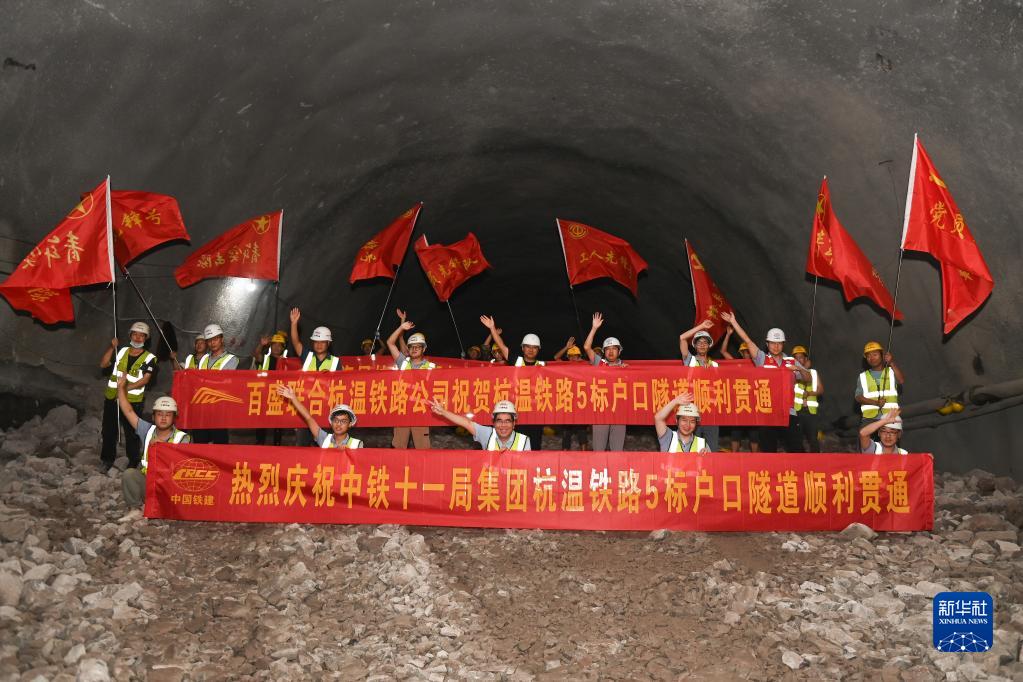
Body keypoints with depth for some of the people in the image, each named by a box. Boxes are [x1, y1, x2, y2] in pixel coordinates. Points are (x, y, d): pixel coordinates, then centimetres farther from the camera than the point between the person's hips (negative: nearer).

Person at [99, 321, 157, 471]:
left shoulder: (149, 358, -2)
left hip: (132, 400, -4)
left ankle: (133, 462, 10)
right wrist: (111, 347, -5)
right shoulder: (121, 351, 10)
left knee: (131, 432, 0)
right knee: (108, 430, 12)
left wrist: (126, 387, -24)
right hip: (112, 397, 4)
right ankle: (107, 459, 26)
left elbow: (145, 379, -12)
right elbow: (103, 364, 6)